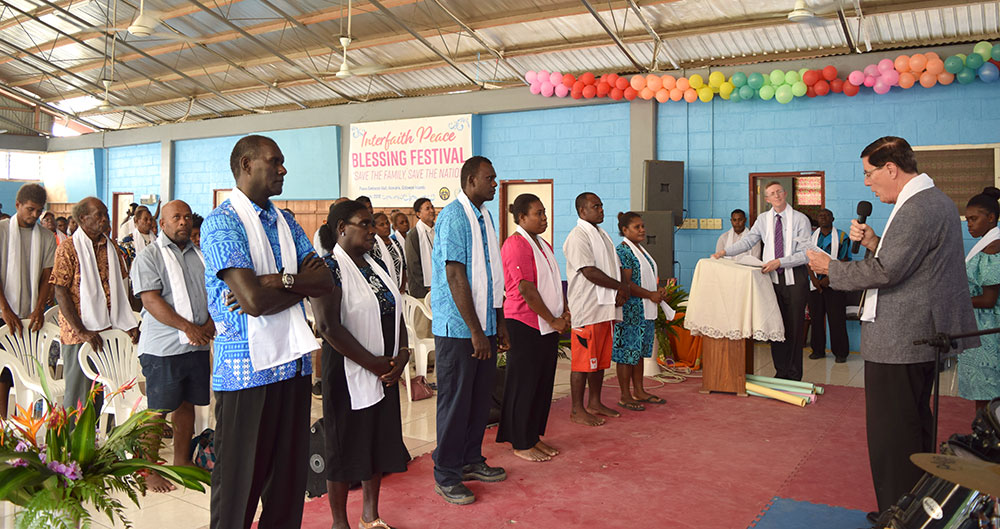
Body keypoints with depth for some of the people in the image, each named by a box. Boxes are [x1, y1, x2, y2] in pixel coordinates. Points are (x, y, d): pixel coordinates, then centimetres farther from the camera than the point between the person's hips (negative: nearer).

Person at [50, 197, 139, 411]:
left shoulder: (112, 247, 12)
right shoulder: (68, 248, -5)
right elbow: (60, 293, -9)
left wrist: (129, 324, 6)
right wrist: (81, 331, -16)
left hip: (109, 331, 5)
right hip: (79, 333, -5)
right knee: (77, 395, 1)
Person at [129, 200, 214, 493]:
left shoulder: (200, 255, 14)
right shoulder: (149, 256, -5)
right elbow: (151, 300, -15)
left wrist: (210, 322, -5)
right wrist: (188, 327, -21)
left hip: (198, 345, 6)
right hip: (163, 348, -6)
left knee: (187, 404, 14)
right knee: (158, 411, 1)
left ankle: (182, 461, 27)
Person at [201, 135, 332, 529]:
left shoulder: (285, 222, 14)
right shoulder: (222, 222, -9)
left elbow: (325, 280, 3)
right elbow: (253, 299, -21)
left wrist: (279, 281, -13)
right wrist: (301, 284, -5)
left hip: (292, 360, 7)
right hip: (248, 367, -7)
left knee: (291, 470, 14)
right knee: (240, 476, 6)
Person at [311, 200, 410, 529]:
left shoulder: (377, 266, 11)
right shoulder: (330, 268, -13)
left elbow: (395, 315, 14)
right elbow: (329, 326, -21)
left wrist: (402, 354, -3)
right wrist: (372, 363, -18)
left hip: (386, 374, 7)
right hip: (348, 374, -7)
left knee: (379, 442, 15)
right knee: (344, 446, 6)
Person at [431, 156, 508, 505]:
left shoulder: (485, 216, 13)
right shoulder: (454, 216, -14)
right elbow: (455, 277, -19)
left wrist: (499, 323, 16)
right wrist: (475, 331, -19)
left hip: (483, 326, 8)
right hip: (458, 329, -8)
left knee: (480, 398, 15)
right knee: (455, 401, 1)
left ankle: (470, 460, 31)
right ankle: (445, 476, 14)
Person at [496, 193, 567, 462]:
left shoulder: (543, 244, 16)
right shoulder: (516, 244, -14)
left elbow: (555, 281, 19)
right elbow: (526, 290, -19)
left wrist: (565, 312, 4)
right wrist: (553, 320, -14)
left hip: (548, 325, 9)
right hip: (525, 324, -9)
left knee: (543, 382, 13)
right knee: (524, 384, 0)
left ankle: (534, 437, 25)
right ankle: (521, 444, 11)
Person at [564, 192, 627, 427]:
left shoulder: (602, 234, 18)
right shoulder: (578, 236, -12)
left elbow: (616, 266, 17)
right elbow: (590, 272, -20)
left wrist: (621, 290, -2)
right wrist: (620, 287, -11)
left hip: (606, 307, 9)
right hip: (587, 308, -9)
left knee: (601, 359, 15)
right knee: (583, 360, -3)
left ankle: (594, 403, 27)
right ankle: (577, 411, 5)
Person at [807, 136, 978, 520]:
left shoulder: (918, 209, -20)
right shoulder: (934, 199, 14)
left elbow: (885, 271, -24)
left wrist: (829, 267, -12)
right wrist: (875, 242, 5)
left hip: (899, 341, -12)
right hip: (921, 334, 12)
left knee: (891, 434, -3)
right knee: (915, 425, 22)